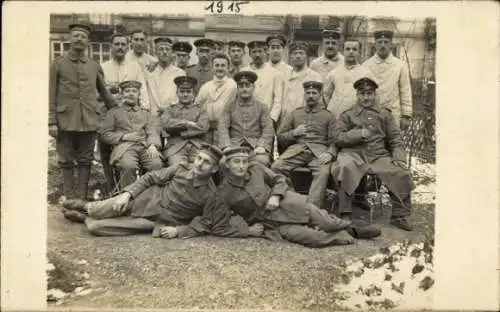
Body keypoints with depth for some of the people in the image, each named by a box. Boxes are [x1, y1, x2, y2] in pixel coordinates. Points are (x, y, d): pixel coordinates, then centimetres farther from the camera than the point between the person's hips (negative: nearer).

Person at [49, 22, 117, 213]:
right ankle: (70, 201, 13)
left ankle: (81, 200, 13)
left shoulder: (95, 66, 11)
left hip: (89, 122, 2)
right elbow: (51, 95, 2)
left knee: (85, 162, 5)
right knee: (66, 163, 4)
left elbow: (104, 92, 18)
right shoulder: (58, 64, 5)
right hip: (65, 121, -1)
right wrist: (51, 122, -6)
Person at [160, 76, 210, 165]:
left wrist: (177, 128, 0)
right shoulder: (170, 110, 21)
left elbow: (203, 128, 0)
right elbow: (165, 123, -1)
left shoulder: (200, 110, 19)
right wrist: (188, 123, -3)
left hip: (197, 147, 1)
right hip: (176, 146, 0)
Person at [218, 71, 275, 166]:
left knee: (262, 161, -31)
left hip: (255, 145, 0)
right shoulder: (230, 107, 14)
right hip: (234, 145, 0)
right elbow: (223, 127, 3)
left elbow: (268, 129, 3)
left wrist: (261, 146, -15)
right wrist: (227, 146, -15)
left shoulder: (262, 107, 13)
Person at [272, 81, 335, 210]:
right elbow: (280, 136, 21)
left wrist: (330, 153, -13)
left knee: (323, 172, -36)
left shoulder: (328, 115, 18)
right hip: (296, 149, 2)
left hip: (319, 151, -2)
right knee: (276, 167, -28)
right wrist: (294, 133, 1)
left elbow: (334, 140, 8)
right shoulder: (295, 114, 24)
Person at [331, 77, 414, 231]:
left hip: (379, 155, 2)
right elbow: (338, 138, 3)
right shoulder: (348, 115, 15)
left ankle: (399, 215, -1)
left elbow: (396, 140, 14)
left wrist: (399, 158, -3)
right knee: (343, 168, -35)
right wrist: (359, 134, -9)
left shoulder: (385, 114, 20)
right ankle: (345, 215, -24)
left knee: (402, 174, -22)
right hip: (354, 154, -2)